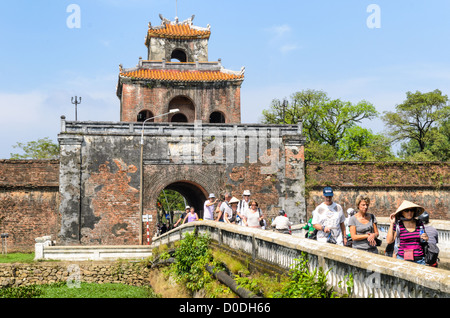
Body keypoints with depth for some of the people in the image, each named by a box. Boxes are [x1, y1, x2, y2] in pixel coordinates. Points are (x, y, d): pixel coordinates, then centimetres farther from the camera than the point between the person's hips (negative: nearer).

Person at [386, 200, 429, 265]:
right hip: (403, 259, -2)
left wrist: (426, 239, -2)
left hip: (419, 260, 2)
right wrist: (391, 224, -10)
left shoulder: (419, 223, 7)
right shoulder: (397, 225, -2)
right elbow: (389, 241, -10)